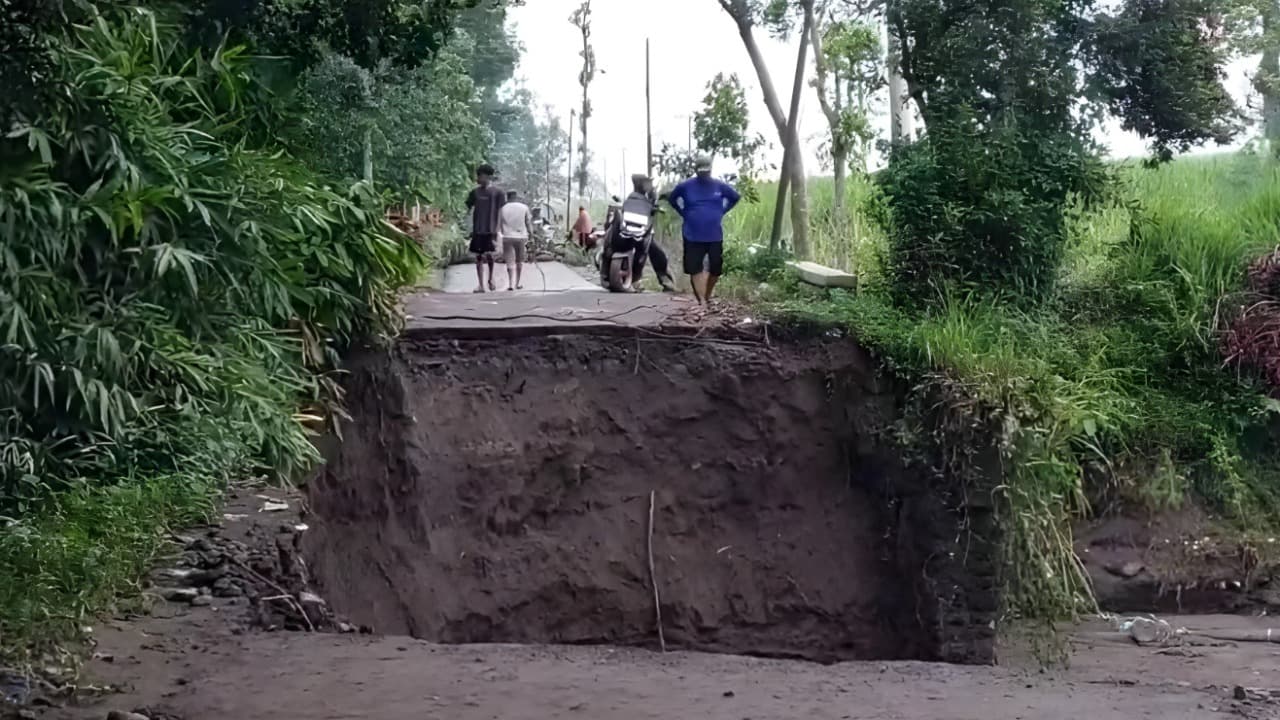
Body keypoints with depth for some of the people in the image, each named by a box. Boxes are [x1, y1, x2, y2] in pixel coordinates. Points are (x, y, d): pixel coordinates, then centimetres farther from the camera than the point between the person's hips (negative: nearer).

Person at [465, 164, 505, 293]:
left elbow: (500, 213, -3)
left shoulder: (498, 192, -2)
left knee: (489, 254, -14)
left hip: (490, 230, -4)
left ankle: (491, 278, 11)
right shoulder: (475, 192, 10)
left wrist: (496, 231, -10)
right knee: (478, 257, 3)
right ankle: (481, 284, 8)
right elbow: (468, 209, 13)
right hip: (477, 230, 4)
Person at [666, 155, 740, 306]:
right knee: (695, 268, -7)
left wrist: (721, 212, 6)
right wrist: (684, 213, 3)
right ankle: (702, 301, -5)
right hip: (693, 236, -2)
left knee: (716, 268, 6)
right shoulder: (685, 186, -5)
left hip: (715, 236, 2)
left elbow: (736, 197, 15)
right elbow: (671, 199, 13)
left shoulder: (720, 185, -1)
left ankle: (707, 296, 27)